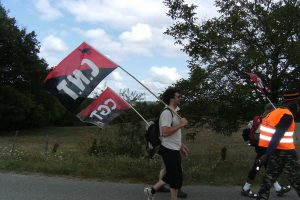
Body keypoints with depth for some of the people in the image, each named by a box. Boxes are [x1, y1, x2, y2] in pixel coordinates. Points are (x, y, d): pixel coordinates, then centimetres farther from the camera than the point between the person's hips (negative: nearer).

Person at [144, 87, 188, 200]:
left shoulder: (173, 112, 15)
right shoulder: (167, 113, -18)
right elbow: (165, 132, -29)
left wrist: (180, 145, 23)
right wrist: (180, 124, -21)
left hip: (174, 149, 10)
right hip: (170, 150, -10)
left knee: (171, 175, 18)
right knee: (176, 177, 2)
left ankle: (152, 190, 27)